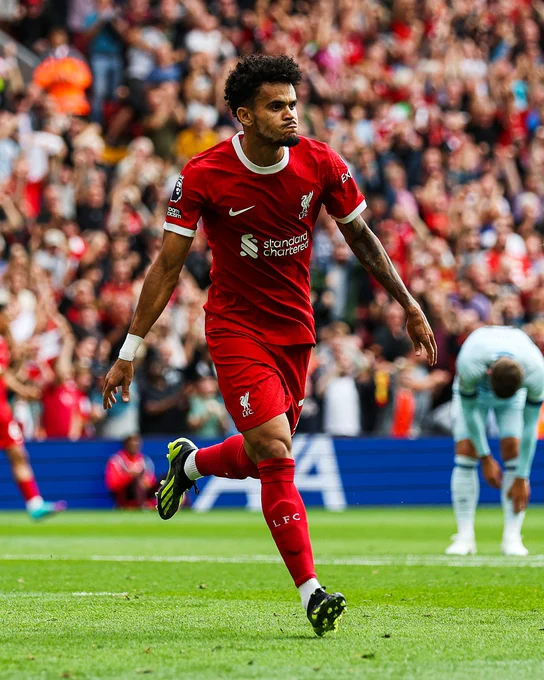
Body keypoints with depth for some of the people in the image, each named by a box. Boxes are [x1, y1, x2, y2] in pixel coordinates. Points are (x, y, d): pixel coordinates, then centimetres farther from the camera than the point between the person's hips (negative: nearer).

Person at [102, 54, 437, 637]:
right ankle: (311, 592, -15)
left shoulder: (321, 164, -7)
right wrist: (128, 352, -11)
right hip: (235, 327, -4)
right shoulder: (202, 178, -16)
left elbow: (360, 238, 8)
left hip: (295, 327, 5)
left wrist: (410, 308, 10)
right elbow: (167, 266, -10)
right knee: (275, 453, -17)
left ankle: (189, 462, 47)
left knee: (261, 458, 13)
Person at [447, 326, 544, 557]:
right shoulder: (469, 365, -43)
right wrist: (486, 458, -20)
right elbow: (469, 411, -25)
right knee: (465, 453, -15)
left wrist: (521, 478, -22)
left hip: (517, 393, 0)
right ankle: (464, 537, -11)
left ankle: (512, 538, -13)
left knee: (513, 449, -17)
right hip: (473, 390, 0)